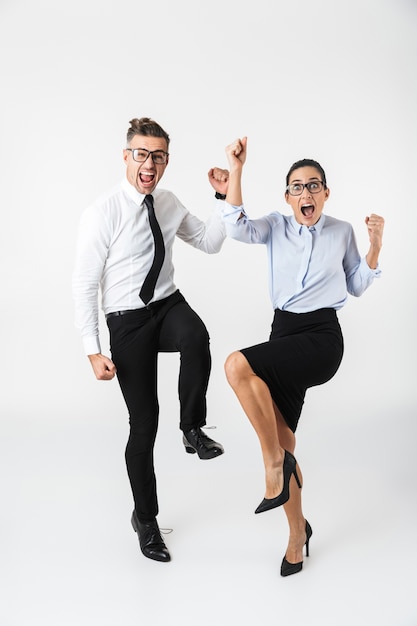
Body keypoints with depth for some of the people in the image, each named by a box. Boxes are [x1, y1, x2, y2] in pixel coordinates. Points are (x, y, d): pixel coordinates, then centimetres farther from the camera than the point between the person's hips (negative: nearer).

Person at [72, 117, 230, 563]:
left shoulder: (169, 204, 3)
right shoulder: (103, 213, -15)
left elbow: (210, 243, 13)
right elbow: (85, 285, -13)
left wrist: (223, 197, -2)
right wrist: (93, 351, -16)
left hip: (169, 306, 4)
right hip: (128, 321, -4)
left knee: (197, 338, -35)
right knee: (143, 424, 3)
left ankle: (193, 430, -9)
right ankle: (145, 519, 27)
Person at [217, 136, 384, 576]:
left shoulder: (342, 232, 5)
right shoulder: (276, 227, 7)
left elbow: (357, 287, 13)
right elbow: (238, 228, -13)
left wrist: (374, 244, -1)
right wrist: (235, 170, -18)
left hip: (322, 335, -4)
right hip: (284, 333, 4)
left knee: (237, 365, -29)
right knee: (282, 441, 6)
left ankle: (275, 461, -14)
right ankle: (298, 532, 28)